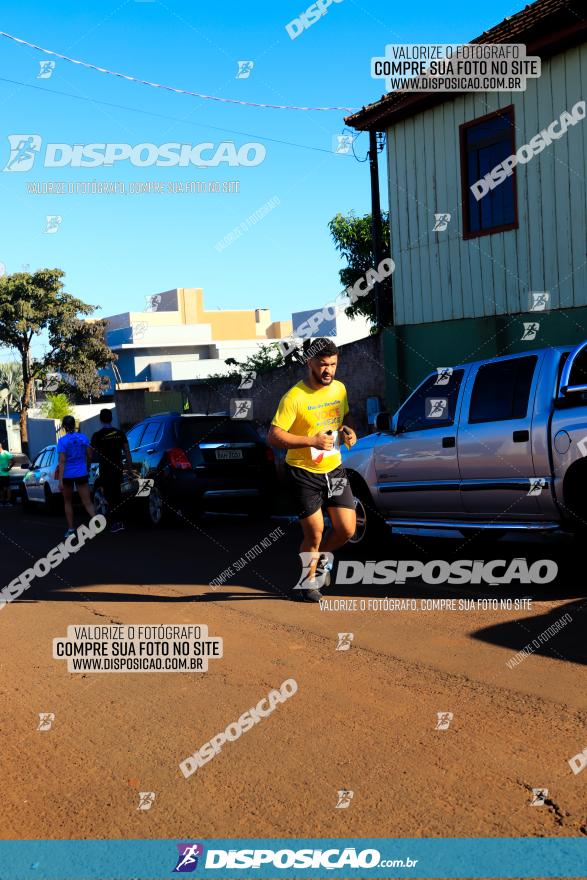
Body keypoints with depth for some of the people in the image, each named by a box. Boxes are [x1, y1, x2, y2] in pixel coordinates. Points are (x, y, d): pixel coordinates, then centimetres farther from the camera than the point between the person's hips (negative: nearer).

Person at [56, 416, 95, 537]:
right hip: (81, 473, 2)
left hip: (67, 475, -2)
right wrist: (87, 468, 28)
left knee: (68, 502, 16)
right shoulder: (83, 438, 0)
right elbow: (89, 456, 8)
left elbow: (62, 461, -14)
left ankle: (71, 529, 16)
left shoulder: (62, 441, -10)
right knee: (87, 502, -2)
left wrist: (60, 480, -15)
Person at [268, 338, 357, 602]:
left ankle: (320, 559, 34)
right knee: (314, 535, -1)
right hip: (304, 473, -6)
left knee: (347, 530, 3)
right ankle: (308, 581, 24)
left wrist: (349, 431, -1)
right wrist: (312, 441, -28)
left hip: (334, 469, 6)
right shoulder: (294, 397, -18)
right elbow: (274, 436, -20)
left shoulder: (339, 388, 3)